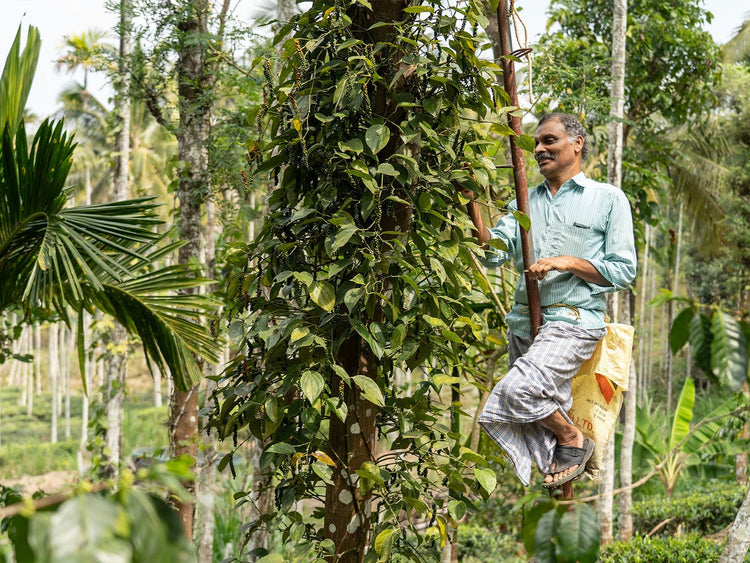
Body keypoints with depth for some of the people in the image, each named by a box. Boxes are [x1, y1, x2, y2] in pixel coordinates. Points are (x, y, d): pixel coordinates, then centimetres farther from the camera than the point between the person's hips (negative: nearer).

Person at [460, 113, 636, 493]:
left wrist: (567, 262, -12)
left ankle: (574, 441, -2)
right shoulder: (526, 202, 18)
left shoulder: (608, 199, 4)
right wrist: (472, 203, -7)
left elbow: (623, 270, -1)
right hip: (524, 321, 6)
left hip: (573, 321, -6)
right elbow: (493, 254, 4)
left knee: (517, 390, -26)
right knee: (544, 417, 7)